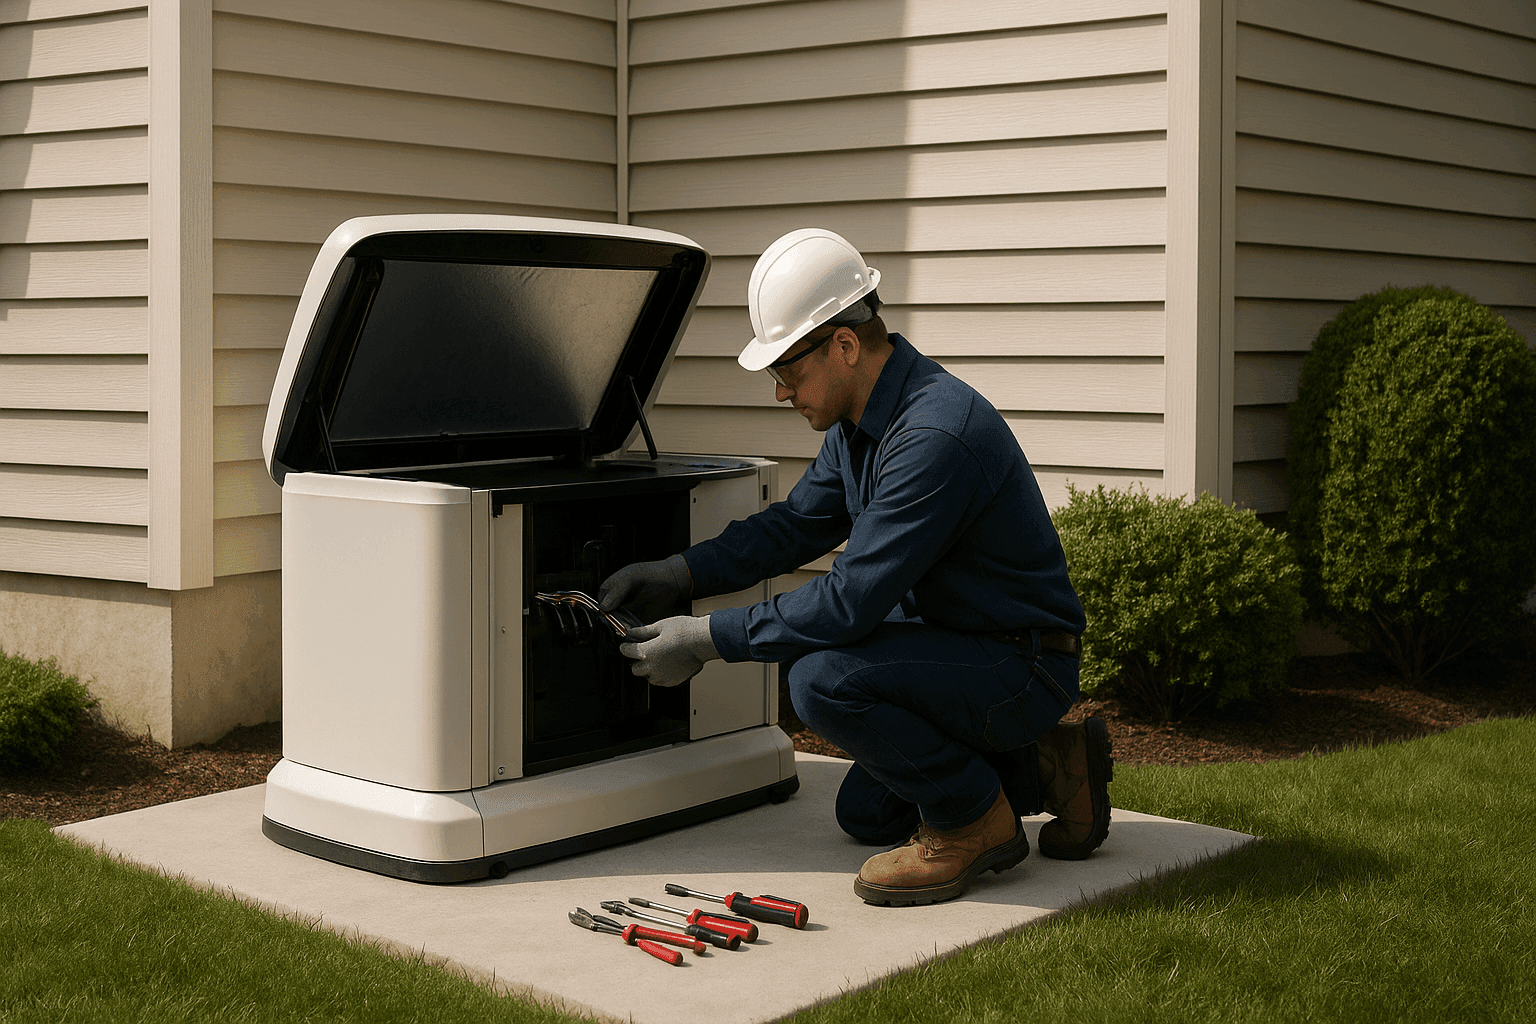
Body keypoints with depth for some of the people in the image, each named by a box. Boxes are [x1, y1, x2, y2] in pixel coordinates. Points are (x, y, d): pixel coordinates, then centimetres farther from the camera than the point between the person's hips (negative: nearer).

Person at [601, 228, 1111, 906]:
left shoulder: (935, 433, -30)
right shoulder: (861, 419, 2)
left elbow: (852, 601, -31)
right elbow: (795, 524, 12)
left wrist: (707, 638, -24)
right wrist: (679, 575, -1)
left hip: (1024, 667, -10)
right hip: (952, 640, 10)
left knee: (823, 677, -29)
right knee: (865, 816, 21)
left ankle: (976, 819, -10)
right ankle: (1046, 768, 23)